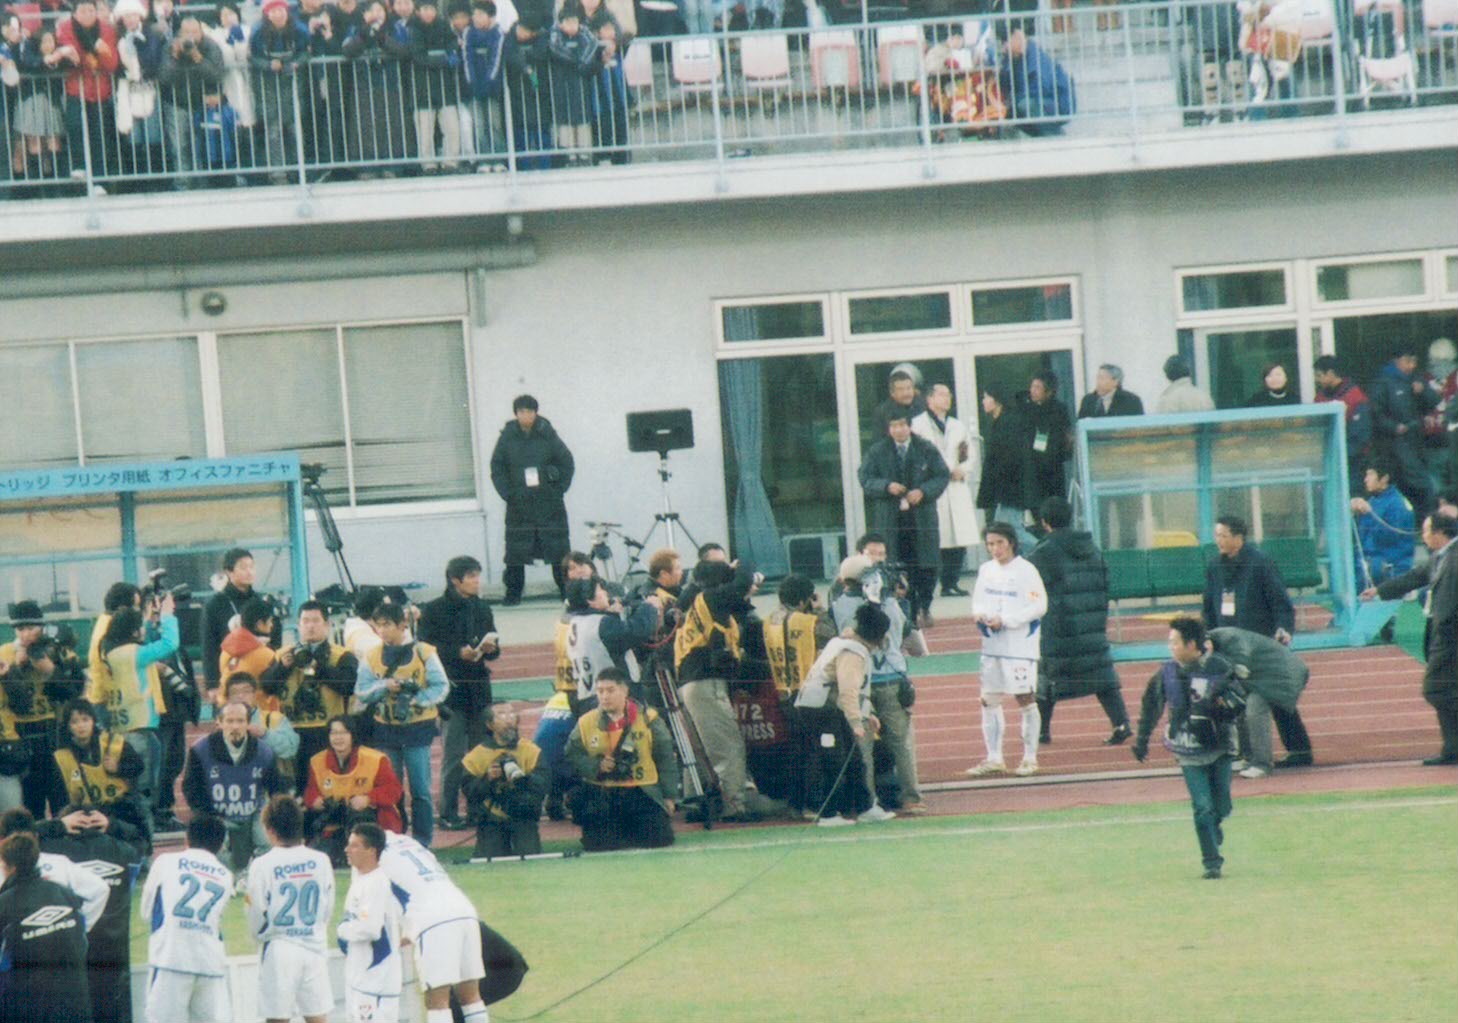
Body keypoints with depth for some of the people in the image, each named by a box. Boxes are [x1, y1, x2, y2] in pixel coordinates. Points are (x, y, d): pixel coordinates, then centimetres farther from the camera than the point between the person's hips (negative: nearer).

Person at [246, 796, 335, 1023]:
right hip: (315, 948, 3)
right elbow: (328, 910, 7)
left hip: (279, 949, -3)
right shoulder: (321, 861, 0)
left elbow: (258, 920, -6)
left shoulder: (262, 865, -11)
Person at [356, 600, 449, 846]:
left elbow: (441, 687, -5)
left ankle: (423, 842, 3)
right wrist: (384, 686, -16)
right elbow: (361, 692, 1)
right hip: (385, 731, 3)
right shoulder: (372, 657, 5)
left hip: (417, 727, -3)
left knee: (420, 789, -3)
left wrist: (418, 699, -19)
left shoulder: (424, 653, -4)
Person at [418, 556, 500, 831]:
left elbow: (495, 650, 17)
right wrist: (458, 653, -20)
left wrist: (490, 648, -6)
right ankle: (448, 813, -3)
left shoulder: (482, 609, 14)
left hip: (480, 687, 5)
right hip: (451, 687, -5)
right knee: (453, 754, -8)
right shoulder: (434, 611, -3)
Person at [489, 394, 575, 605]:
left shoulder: (547, 435, -2)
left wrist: (559, 489, -2)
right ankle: (513, 593, 7)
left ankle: (566, 589, 13)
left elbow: (567, 463, 5)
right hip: (519, 504, 0)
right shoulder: (507, 437, -1)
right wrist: (507, 493, -3)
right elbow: (497, 468, 6)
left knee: (557, 547, 4)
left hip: (549, 502, 0)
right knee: (516, 549, -1)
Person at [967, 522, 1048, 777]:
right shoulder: (986, 570, 11)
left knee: (1025, 699, -1)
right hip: (992, 645, 6)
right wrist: (979, 614, -7)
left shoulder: (1026, 571, -9)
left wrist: (1005, 620, -18)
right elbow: (978, 600, 17)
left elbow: (1038, 606, -13)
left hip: (1021, 644, -6)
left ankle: (1030, 758, 6)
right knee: (989, 700, 6)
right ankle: (994, 759, 14)